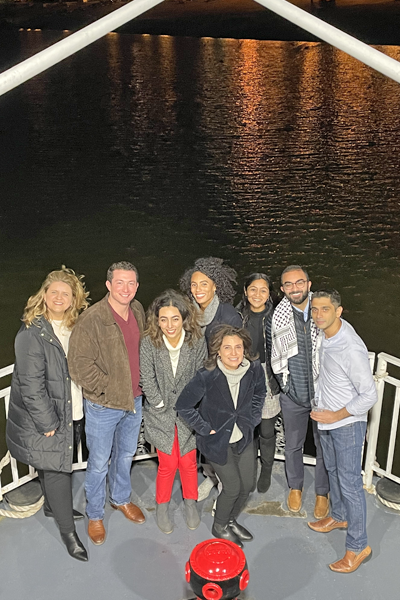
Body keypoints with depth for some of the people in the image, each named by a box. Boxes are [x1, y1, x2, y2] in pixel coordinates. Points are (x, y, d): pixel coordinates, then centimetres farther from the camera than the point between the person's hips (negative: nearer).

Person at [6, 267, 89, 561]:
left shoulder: (75, 328, 2)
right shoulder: (32, 333, -20)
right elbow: (30, 384, -21)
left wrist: (81, 408, 8)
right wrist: (47, 422, -18)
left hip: (71, 413, 7)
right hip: (44, 418, -6)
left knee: (55, 465, 22)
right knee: (55, 469, 3)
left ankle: (52, 505, 46)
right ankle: (68, 531, 18)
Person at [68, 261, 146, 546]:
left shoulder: (138, 310, -1)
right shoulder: (92, 320, -23)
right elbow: (80, 366, -23)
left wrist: (140, 382, 8)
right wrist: (109, 388, -18)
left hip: (134, 400, 6)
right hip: (103, 405, -6)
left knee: (126, 454, 24)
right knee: (99, 463, 10)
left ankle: (121, 498, 48)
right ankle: (95, 515, 32)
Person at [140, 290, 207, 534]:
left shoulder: (197, 342, -14)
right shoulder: (149, 343, -15)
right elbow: (148, 380, -8)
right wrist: (162, 406, -7)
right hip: (161, 413, -1)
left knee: (189, 462, 8)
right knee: (168, 464, 3)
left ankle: (191, 503, 34)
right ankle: (162, 507, 28)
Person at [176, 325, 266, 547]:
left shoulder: (255, 369, -16)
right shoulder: (207, 377, -29)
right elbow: (183, 406, -16)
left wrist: (251, 419, 3)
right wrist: (206, 429, -14)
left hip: (244, 436, 5)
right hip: (217, 438, -4)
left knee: (248, 484, 12)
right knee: (233, 487, 1)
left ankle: (231, 520, 41)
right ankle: (220, 527, 31)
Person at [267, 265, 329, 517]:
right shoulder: (277, 317, -10)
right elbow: (272, 353, 3)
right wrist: (279, 385, 4)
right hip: (293, 393, 0)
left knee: (324, 445, 14)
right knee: (293, 444, 17)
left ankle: (322, 492, 35)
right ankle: (295, 487, 41)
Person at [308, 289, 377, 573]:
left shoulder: (352, 349, -31)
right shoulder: (329, 331, -8)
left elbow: (369, 395, -24)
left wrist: (336, 415, -19)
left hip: (347, 424, -8)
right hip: (326, 418, 8)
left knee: (350, 483, 2)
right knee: (333, 471, 25)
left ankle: (359, 547, 17)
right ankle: (340, 516, 47)